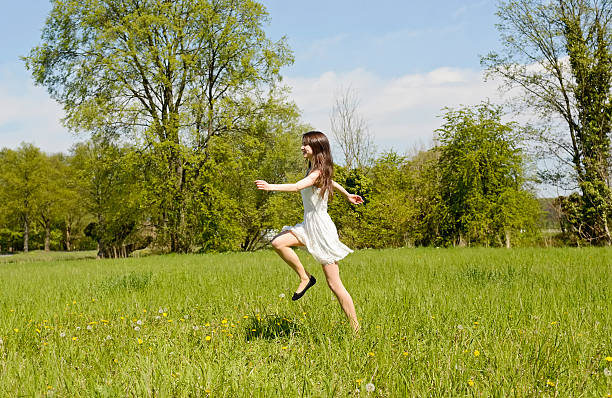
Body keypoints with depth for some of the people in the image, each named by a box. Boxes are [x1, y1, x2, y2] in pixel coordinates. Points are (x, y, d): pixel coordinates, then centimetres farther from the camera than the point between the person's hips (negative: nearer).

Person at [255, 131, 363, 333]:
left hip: (322, 229, -8)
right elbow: (331, 181, 30)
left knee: (334, 284, -5)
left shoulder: (318, 172, -18)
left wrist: (271, 187, -46)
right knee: (278, 242, -10)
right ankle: (305, 278, 1)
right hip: (309, 227, 8)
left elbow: (297, 187, -35)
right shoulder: (314, 168, 11)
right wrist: (347, 195, 45)